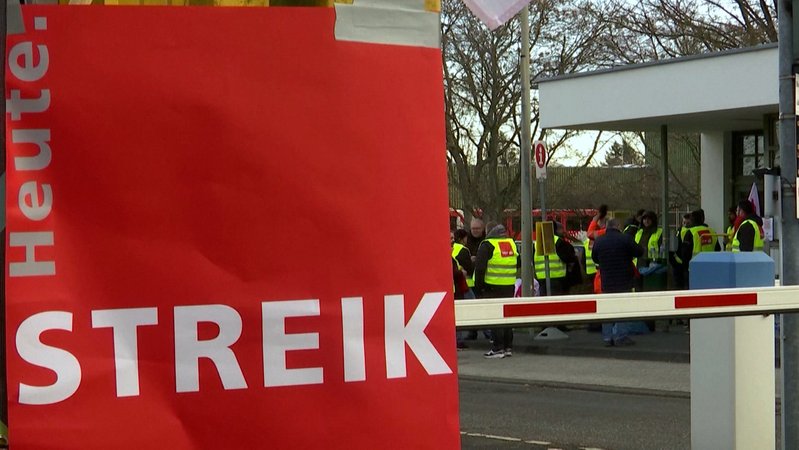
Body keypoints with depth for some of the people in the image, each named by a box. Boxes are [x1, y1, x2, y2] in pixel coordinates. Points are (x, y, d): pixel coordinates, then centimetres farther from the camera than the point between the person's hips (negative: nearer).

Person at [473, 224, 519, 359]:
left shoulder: (487, 245, -9)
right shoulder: (512, 243, 12)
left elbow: (480, 267, -12)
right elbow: (518, 264, 22)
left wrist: (478, 287, -7)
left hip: (493, 287, -6)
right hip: (509, 287, 6)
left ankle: (498, 348, -4)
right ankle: (508, 347, 17)